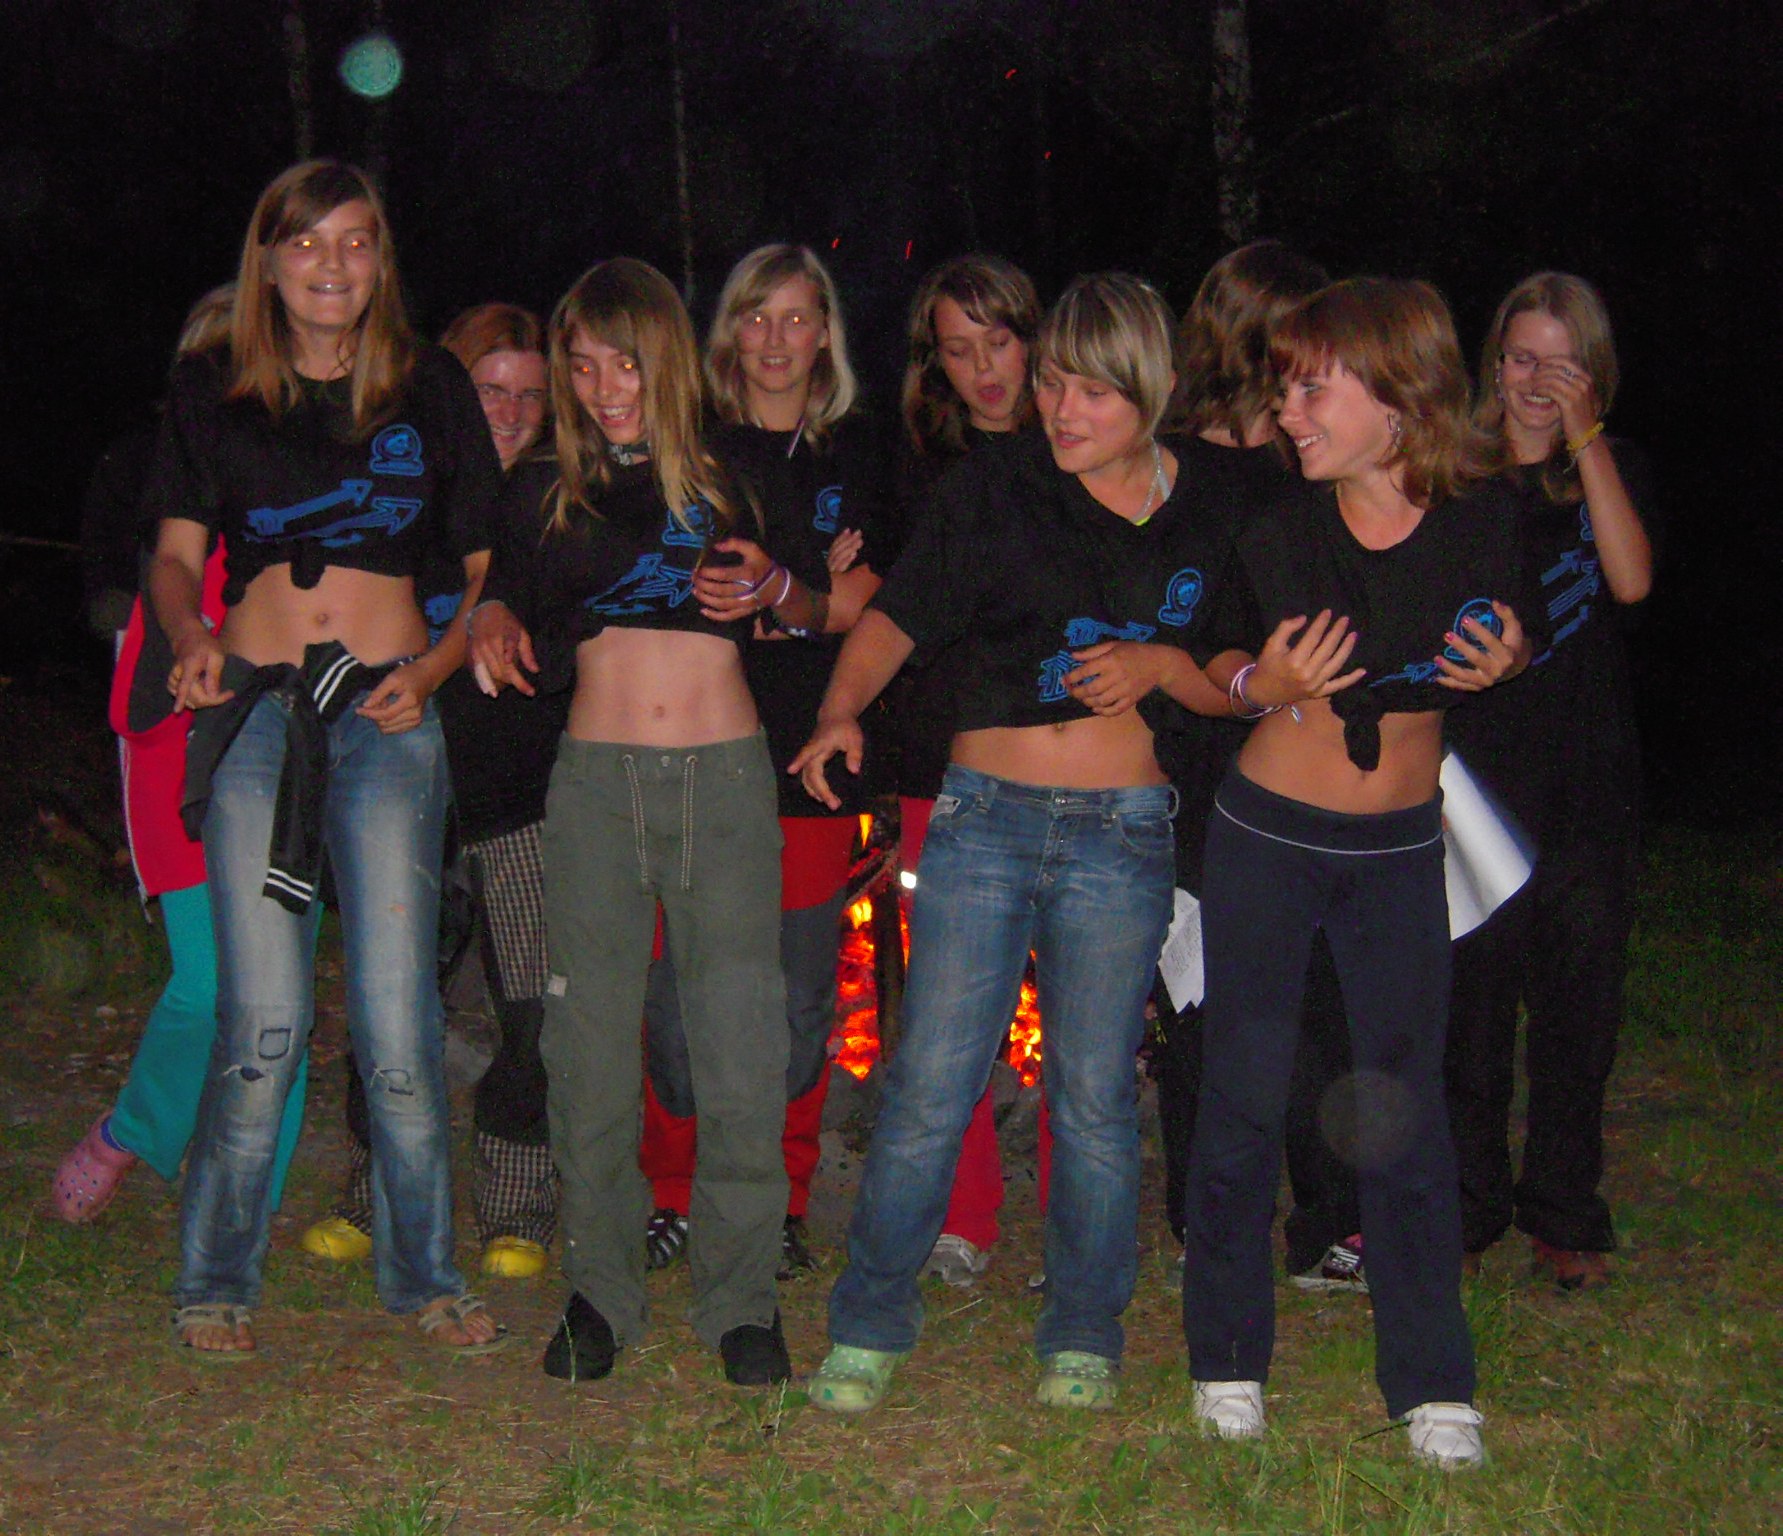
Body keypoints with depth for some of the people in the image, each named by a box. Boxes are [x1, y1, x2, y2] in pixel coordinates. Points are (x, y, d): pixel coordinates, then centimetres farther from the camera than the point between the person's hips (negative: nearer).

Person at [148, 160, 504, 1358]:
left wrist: (434, 668, -5)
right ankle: (219, 1281, 14)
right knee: (264, 1021, -3)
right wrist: (190, 641, -7)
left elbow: (490, 565, 12)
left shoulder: (430, 390, 8)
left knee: (397, 1024, -4)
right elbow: (176, 555, 14)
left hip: (387, 717, 0)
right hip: (253, 710, 0)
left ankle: (423, 1274, 14)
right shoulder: (212, 396, 9)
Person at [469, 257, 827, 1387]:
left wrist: (774, 590, -5)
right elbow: (526, 637, 17)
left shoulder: (733, 477, 9)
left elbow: (826, 616, 15)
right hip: (597, 777, 1)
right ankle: (602, 1288, 15)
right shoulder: (546, 495, 12)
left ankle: (742, 1294, 9)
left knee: (741, 1047, -3)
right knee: (592, 1041, 1)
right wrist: (498, 621, -5)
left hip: (728, 778, -1)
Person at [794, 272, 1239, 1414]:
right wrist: (842, 708, -17)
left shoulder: (1201, 516, 6)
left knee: (1096, 1095, 5)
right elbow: (896, 617, 1)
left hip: (1122, 836, 0)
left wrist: (1160, 662, -8)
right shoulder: (995, 487, 4)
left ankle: (1085, 1333, 22)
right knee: (932, 1083, -2)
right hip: (984, 816, 0)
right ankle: (871, 1324, 13)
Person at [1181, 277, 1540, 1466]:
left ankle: (1434, 1383, 17)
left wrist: (1499, 667, -15)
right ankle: (1230, 1357, 23)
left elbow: (1509, 646, 8)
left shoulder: (1481, 514, -10)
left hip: (1401, 846, 1)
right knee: (1245, 1096, 7)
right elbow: (1217, 667, 2)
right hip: (1267, 834, 0)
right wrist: (1261, 685, -19)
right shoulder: (1277, 523, -12)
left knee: (1407, 1107, 5)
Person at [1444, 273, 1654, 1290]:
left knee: (1578, 1008, 6)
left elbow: (1632, 582, -14)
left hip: (1589, 784, 1)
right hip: (1476, 774, 0)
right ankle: (1470, 1205, 17)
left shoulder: (1616, 470, 6)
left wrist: (1584, 438, -15)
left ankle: (1564, 1213, 19)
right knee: (1470, 1001, 2)